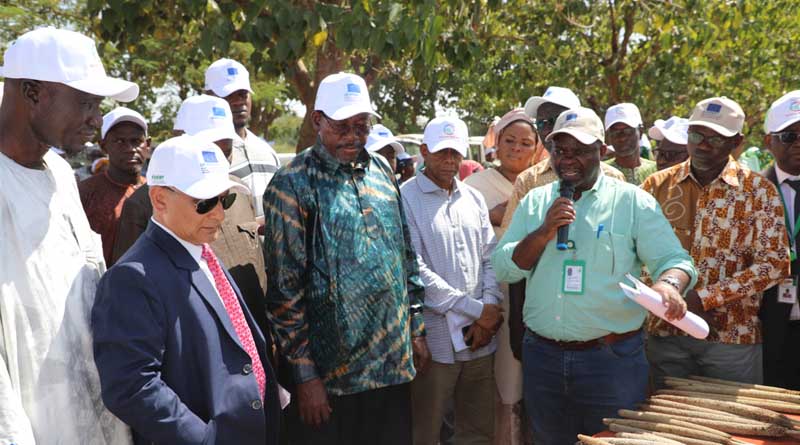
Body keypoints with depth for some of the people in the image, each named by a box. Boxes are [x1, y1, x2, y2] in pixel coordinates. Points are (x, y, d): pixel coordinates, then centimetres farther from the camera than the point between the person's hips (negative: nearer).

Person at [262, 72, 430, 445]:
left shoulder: (381, 173, 9)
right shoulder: (292, 185, -9)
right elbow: (284, 289, -11)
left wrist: (416, 329, 12)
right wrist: (305, 374, -12)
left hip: (393, 363, 5)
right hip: (329, 374, -5)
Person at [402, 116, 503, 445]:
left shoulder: (474, 199, 13)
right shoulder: (405, 199, -7)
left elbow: (490, 259, 11)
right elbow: (415, 270, -14)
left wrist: (488, 312, -6)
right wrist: (477, 310, -11)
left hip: (479, 340, 5)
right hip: (433, 341, -5)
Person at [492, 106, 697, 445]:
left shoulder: (633, 201, -2)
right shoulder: (534, 202, 8)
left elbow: (673, 259, -8)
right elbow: (503, 268, 2)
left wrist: (669, 284, -31)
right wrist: (544, 232, -13)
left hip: (613, 358, -3)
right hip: (542, 357, 4)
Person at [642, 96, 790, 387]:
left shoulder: (758, 191, -2)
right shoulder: (657, 184, 4)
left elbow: (774, 264, -7)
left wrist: (704, 297, -16)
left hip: (733, 335, -2)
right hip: (665, 332, 2)